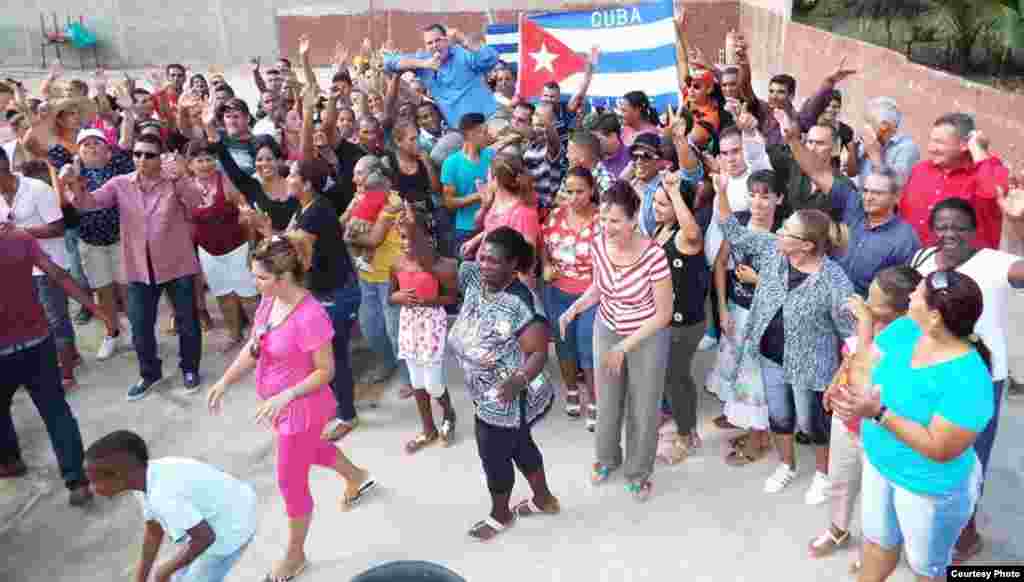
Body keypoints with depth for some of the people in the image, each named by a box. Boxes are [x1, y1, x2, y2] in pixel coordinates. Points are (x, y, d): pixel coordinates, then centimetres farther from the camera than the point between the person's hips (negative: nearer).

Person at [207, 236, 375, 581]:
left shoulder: (310, 317, -32)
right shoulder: (269, 300, -8)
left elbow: (326, 371, -23)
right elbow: (253, 347, 4)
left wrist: (285, 396, -32)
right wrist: (225, 382, -6)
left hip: (301, 408, -8)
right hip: (279, 404, 9)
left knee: (291, 483, 9)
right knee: (311, 450, 33)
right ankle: (357, 478, 62)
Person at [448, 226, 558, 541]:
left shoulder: (520, 304, -30)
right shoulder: (473, 277, -9)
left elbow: (539, 353, -26)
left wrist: (519, 381, -45)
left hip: (506, 401, -8)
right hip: (489, 396, 8)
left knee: (494, 457, 15)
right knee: (519, 446, 27)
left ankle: (500, 514, 44)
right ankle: (544, 499, 51)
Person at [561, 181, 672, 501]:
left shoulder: (653, 255, -30)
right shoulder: (599, 244, -15)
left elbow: (664, 313, -20)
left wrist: (624, 346, -20)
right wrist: (574, 309, -13)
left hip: (648, 337, -4)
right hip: (606, 330, 4)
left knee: (643, 407, 14)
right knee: (606, 400, 21)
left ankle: (638, 471, 38)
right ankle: (607, 458, 48)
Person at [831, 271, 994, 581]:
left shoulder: (968, 381, -33)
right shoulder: (905, 329, -12)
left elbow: (940, 449, -31)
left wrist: (879, 413, -35)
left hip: (930, 488, -6)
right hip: (878, 464, 6)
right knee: (878, 540, 31)